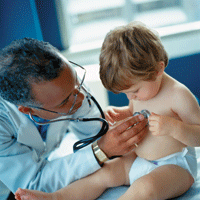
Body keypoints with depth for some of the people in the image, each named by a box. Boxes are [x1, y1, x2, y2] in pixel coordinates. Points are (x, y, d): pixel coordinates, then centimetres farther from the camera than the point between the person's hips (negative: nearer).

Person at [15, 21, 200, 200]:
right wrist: (119, 114, 1)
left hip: (175, 167, -8)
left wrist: (173, 127, -36)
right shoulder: (139, 88, 3)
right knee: (102, 173, -5)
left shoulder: (178, 95, -19)